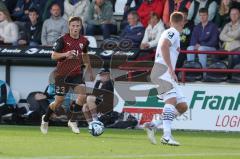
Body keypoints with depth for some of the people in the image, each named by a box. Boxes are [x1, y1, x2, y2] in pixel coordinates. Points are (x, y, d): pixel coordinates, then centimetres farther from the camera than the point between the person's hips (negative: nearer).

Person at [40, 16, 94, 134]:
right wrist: (65, 54, -29)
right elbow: (53, 56, -12)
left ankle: (73, 121, -2)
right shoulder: (63, 40, -12)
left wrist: (90, 71, 26)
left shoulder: (84, 41, 3)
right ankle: (45, 119, 27)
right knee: (59, 101, 0)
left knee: (82, 95, -18)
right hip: (62, 74, -4)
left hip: (77, 74, 4)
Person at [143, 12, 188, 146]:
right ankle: (167, 136, -39)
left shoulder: (173, 34, 27)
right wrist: (171, 69, -26)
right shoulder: (173, 33, -4)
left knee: (182, 106, 4)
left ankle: (153, 125, 1)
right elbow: (164, 46, -22)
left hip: (168, 74, 10)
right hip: (162, 71, -10)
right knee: (172, 99, -27)